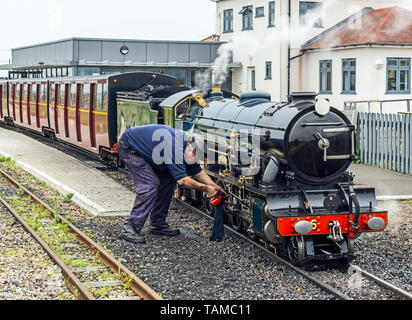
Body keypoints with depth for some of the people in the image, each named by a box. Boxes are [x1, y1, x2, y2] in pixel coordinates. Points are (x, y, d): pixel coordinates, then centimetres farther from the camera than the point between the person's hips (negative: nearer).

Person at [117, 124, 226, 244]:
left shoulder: (186, 142, -5)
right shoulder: (175, 148, -33)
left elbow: (197, 171, 5)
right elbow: (182, 180, -32)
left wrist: (214, 186, -4)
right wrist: (205, 188, -24)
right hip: (128, 147, -10)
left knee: (167, 181, 5)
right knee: (149, 186, -21)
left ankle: (157, 224, 11)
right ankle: (129, 228, -21)